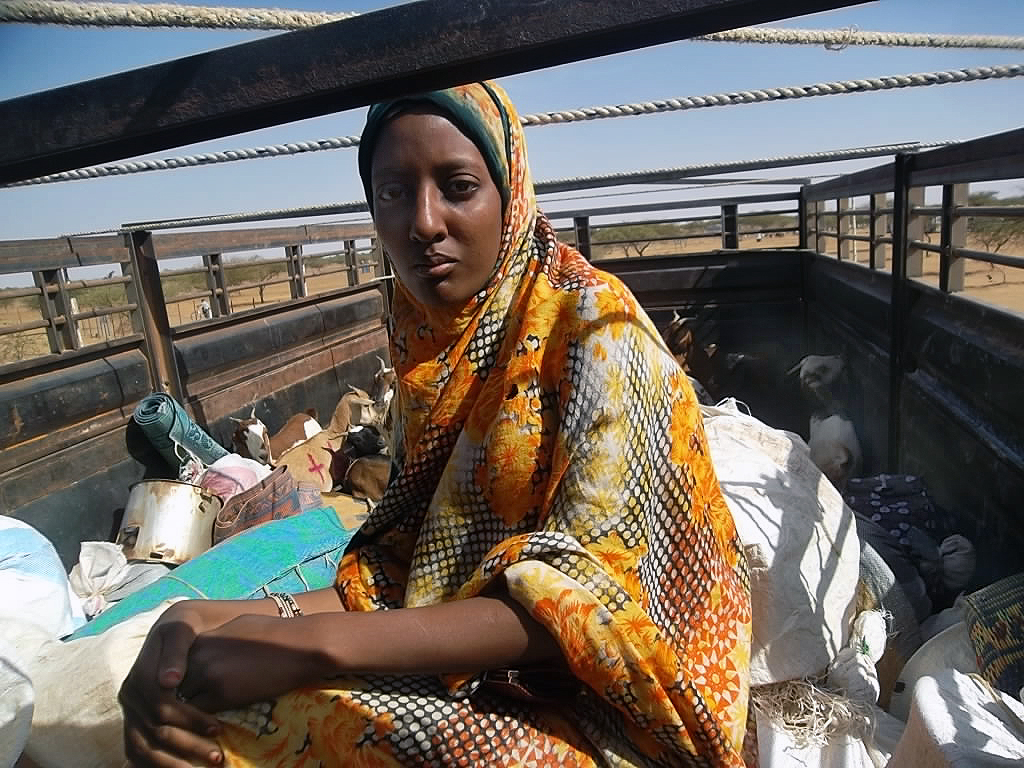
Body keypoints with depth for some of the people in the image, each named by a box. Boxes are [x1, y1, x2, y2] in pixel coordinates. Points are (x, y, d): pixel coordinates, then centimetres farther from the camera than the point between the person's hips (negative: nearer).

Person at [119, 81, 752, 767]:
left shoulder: (596, 329, -16)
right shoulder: (429, 349, 2)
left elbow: (587, 594, -23)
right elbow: (406, 568, 0)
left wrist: (317, 645, -27)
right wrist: (226, 619, -15)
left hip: (600, 700, -5)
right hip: (475, 675, 5)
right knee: (186, 710, -10)